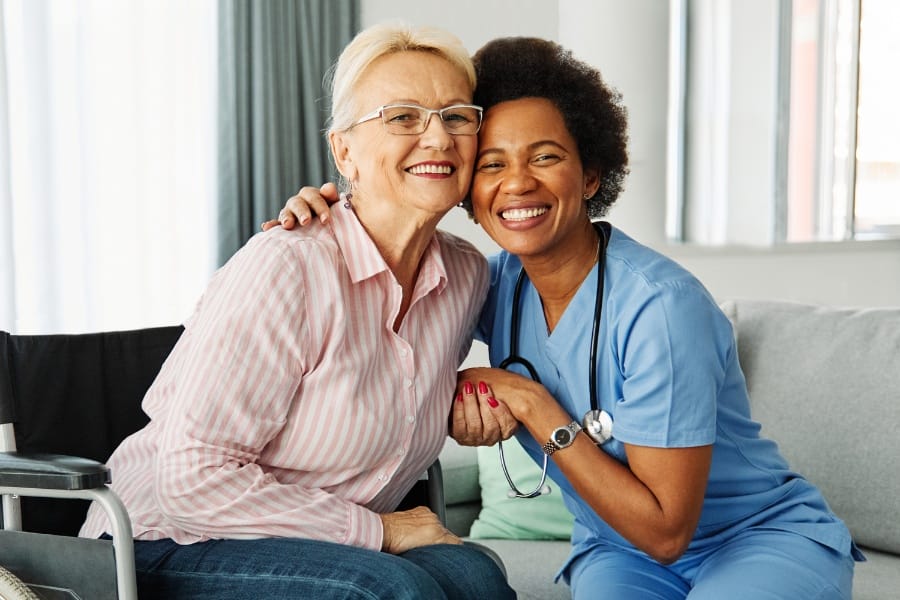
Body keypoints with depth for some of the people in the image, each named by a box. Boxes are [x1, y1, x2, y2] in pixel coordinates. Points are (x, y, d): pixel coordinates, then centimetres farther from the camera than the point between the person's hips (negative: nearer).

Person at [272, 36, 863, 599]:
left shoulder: (659, 304, -25)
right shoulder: (499, 285, -7)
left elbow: (665, 530, -22)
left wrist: (531, 404, -23)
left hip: (770, 538, -4)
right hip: (621, 552, 4)